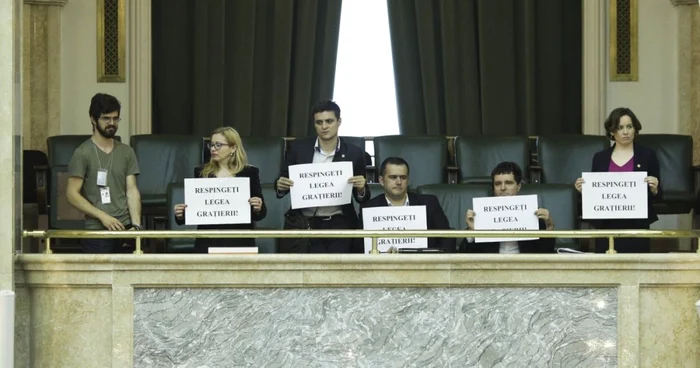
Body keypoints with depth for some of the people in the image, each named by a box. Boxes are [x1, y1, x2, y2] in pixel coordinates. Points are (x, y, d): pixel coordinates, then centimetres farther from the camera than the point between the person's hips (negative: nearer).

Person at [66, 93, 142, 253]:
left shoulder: (126, 152, 12)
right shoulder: (83, 154, -1)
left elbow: (132, 191, 8)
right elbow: (72, 194, -5)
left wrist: (136, 224, -6)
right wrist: (102, 216, -13)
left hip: (126, 229, 4)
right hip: (96, 231, -4)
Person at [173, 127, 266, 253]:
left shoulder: (249, 173, 2)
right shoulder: (201, 173, 7)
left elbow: (260, 214, 4)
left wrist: (258, 209, -17)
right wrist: (181, 215, -10)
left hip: (239, 243, -1)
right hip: (207, 243, 1)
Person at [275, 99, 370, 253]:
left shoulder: (354, 153, 2)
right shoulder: (299, 148, 2)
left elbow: (362, 198, 7)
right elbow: (283, 180, 10)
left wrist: (361, 189, -15)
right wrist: (281, 186, -13)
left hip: (339, 227, 0)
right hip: (303, 226, 0)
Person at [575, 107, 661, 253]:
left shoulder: (648, 155, 2)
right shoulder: (600, 158, 8)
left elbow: (658, 196, 3)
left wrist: (653, 189, -17)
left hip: (636, 226, -2)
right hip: (606, 226, 2)